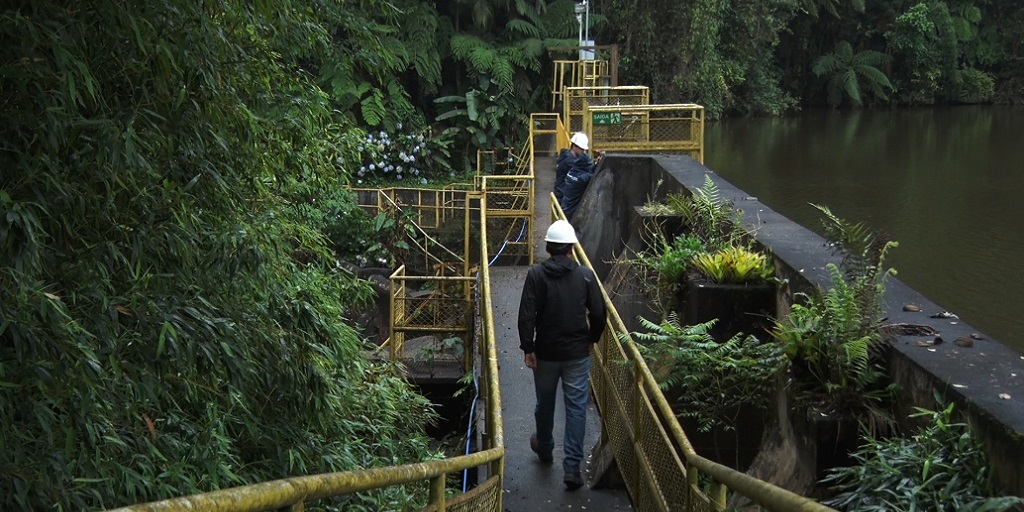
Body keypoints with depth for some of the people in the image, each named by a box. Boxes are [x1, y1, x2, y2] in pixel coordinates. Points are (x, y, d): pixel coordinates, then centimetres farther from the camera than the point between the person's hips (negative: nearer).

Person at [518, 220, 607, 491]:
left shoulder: (536, 274, -10)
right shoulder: (586, 275, -6)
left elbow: (527, 314, -13)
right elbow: (599, 313, -4)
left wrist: (527, 348, -6)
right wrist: (592, 339, 13)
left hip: (546, 351, 0)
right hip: (577, 353, 0)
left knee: (545, 402, 20)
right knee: (576, 407, 4)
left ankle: (544, 449, 42)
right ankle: (572, 467, -1)